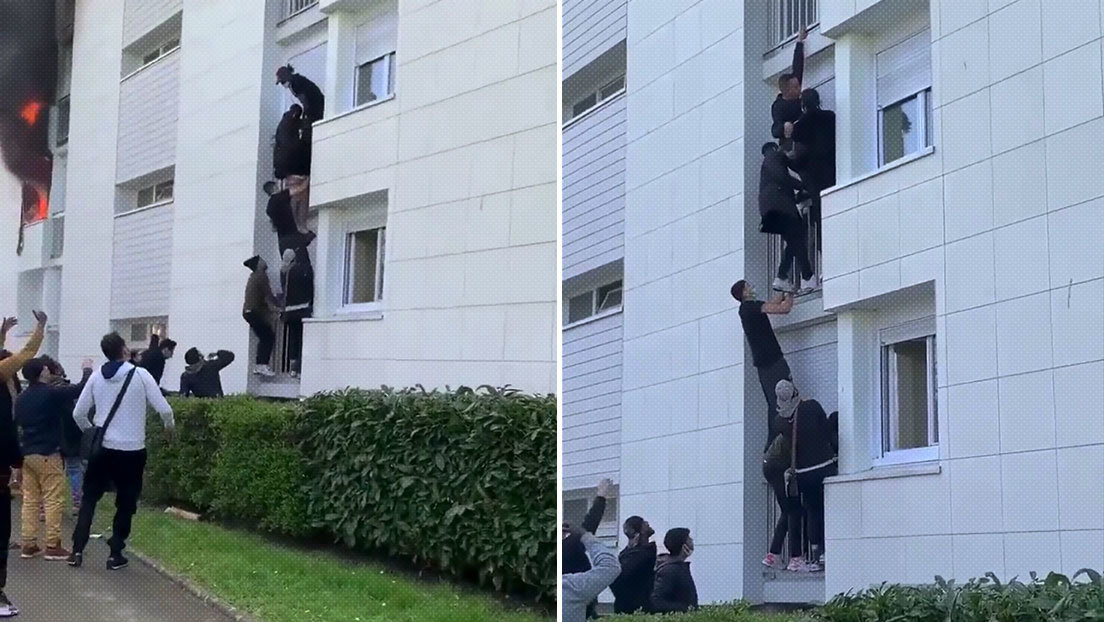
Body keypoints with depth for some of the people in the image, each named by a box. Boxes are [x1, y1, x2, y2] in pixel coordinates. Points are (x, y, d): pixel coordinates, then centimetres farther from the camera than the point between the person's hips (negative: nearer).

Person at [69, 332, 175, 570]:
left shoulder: (96, 377, 0)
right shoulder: (140, 375, -9)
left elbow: (78, 413, 6)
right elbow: (164, 409, -9)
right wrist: (169, 425, 13)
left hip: (103, 448, 3)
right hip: (132, 451, -3)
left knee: (89, 499, 14)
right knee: (125, 504, 10)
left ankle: (77, 551, 8)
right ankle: (115, 554, 11)